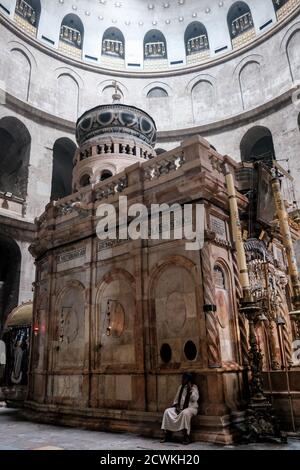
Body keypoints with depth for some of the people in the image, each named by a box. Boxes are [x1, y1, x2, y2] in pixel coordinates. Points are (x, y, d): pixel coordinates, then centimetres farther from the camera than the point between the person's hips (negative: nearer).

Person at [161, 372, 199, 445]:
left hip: (191, 408, -6)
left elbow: (195, 399, -18)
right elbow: (177, 398, 15)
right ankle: (167, 435, -10)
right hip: (180, 407, 6)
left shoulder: (194, 387, -4)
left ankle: (186, 437, -32)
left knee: (185, 413, -39)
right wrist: (176, 406, -2)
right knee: (167, 411, -16)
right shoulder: (181, 387, 12)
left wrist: (190, 389, -23)